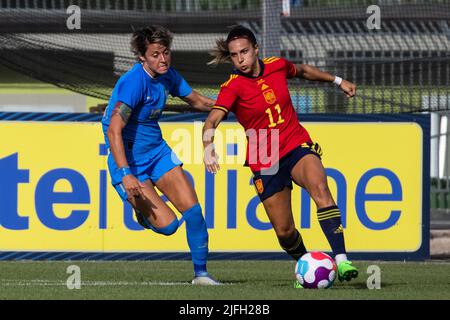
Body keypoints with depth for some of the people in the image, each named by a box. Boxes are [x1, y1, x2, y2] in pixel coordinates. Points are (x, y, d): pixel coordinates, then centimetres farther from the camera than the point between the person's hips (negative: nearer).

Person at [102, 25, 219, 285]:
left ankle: (201, 273, 10)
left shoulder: (168, 75, -2)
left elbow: (197, 100, 19)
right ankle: (141, 208, 21)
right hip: (129, 160, -7)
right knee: (167, 225, -13)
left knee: (192, 208, -5)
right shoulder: (134, 82, -26)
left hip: (157, 150, 7)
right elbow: (114, 131, -31)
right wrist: (125, 175, -38)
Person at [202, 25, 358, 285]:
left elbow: (303, 70, 24)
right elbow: (212, 120, -27)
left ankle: (341, 259, -39)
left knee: (319, 187, -30)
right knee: (284, 232, 0)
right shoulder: (233, 87, -12)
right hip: (264, 163, -1)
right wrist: (208, 146, -46)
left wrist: (337, 81, 32)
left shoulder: (277, 66, 0)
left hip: (298, 146, 1)